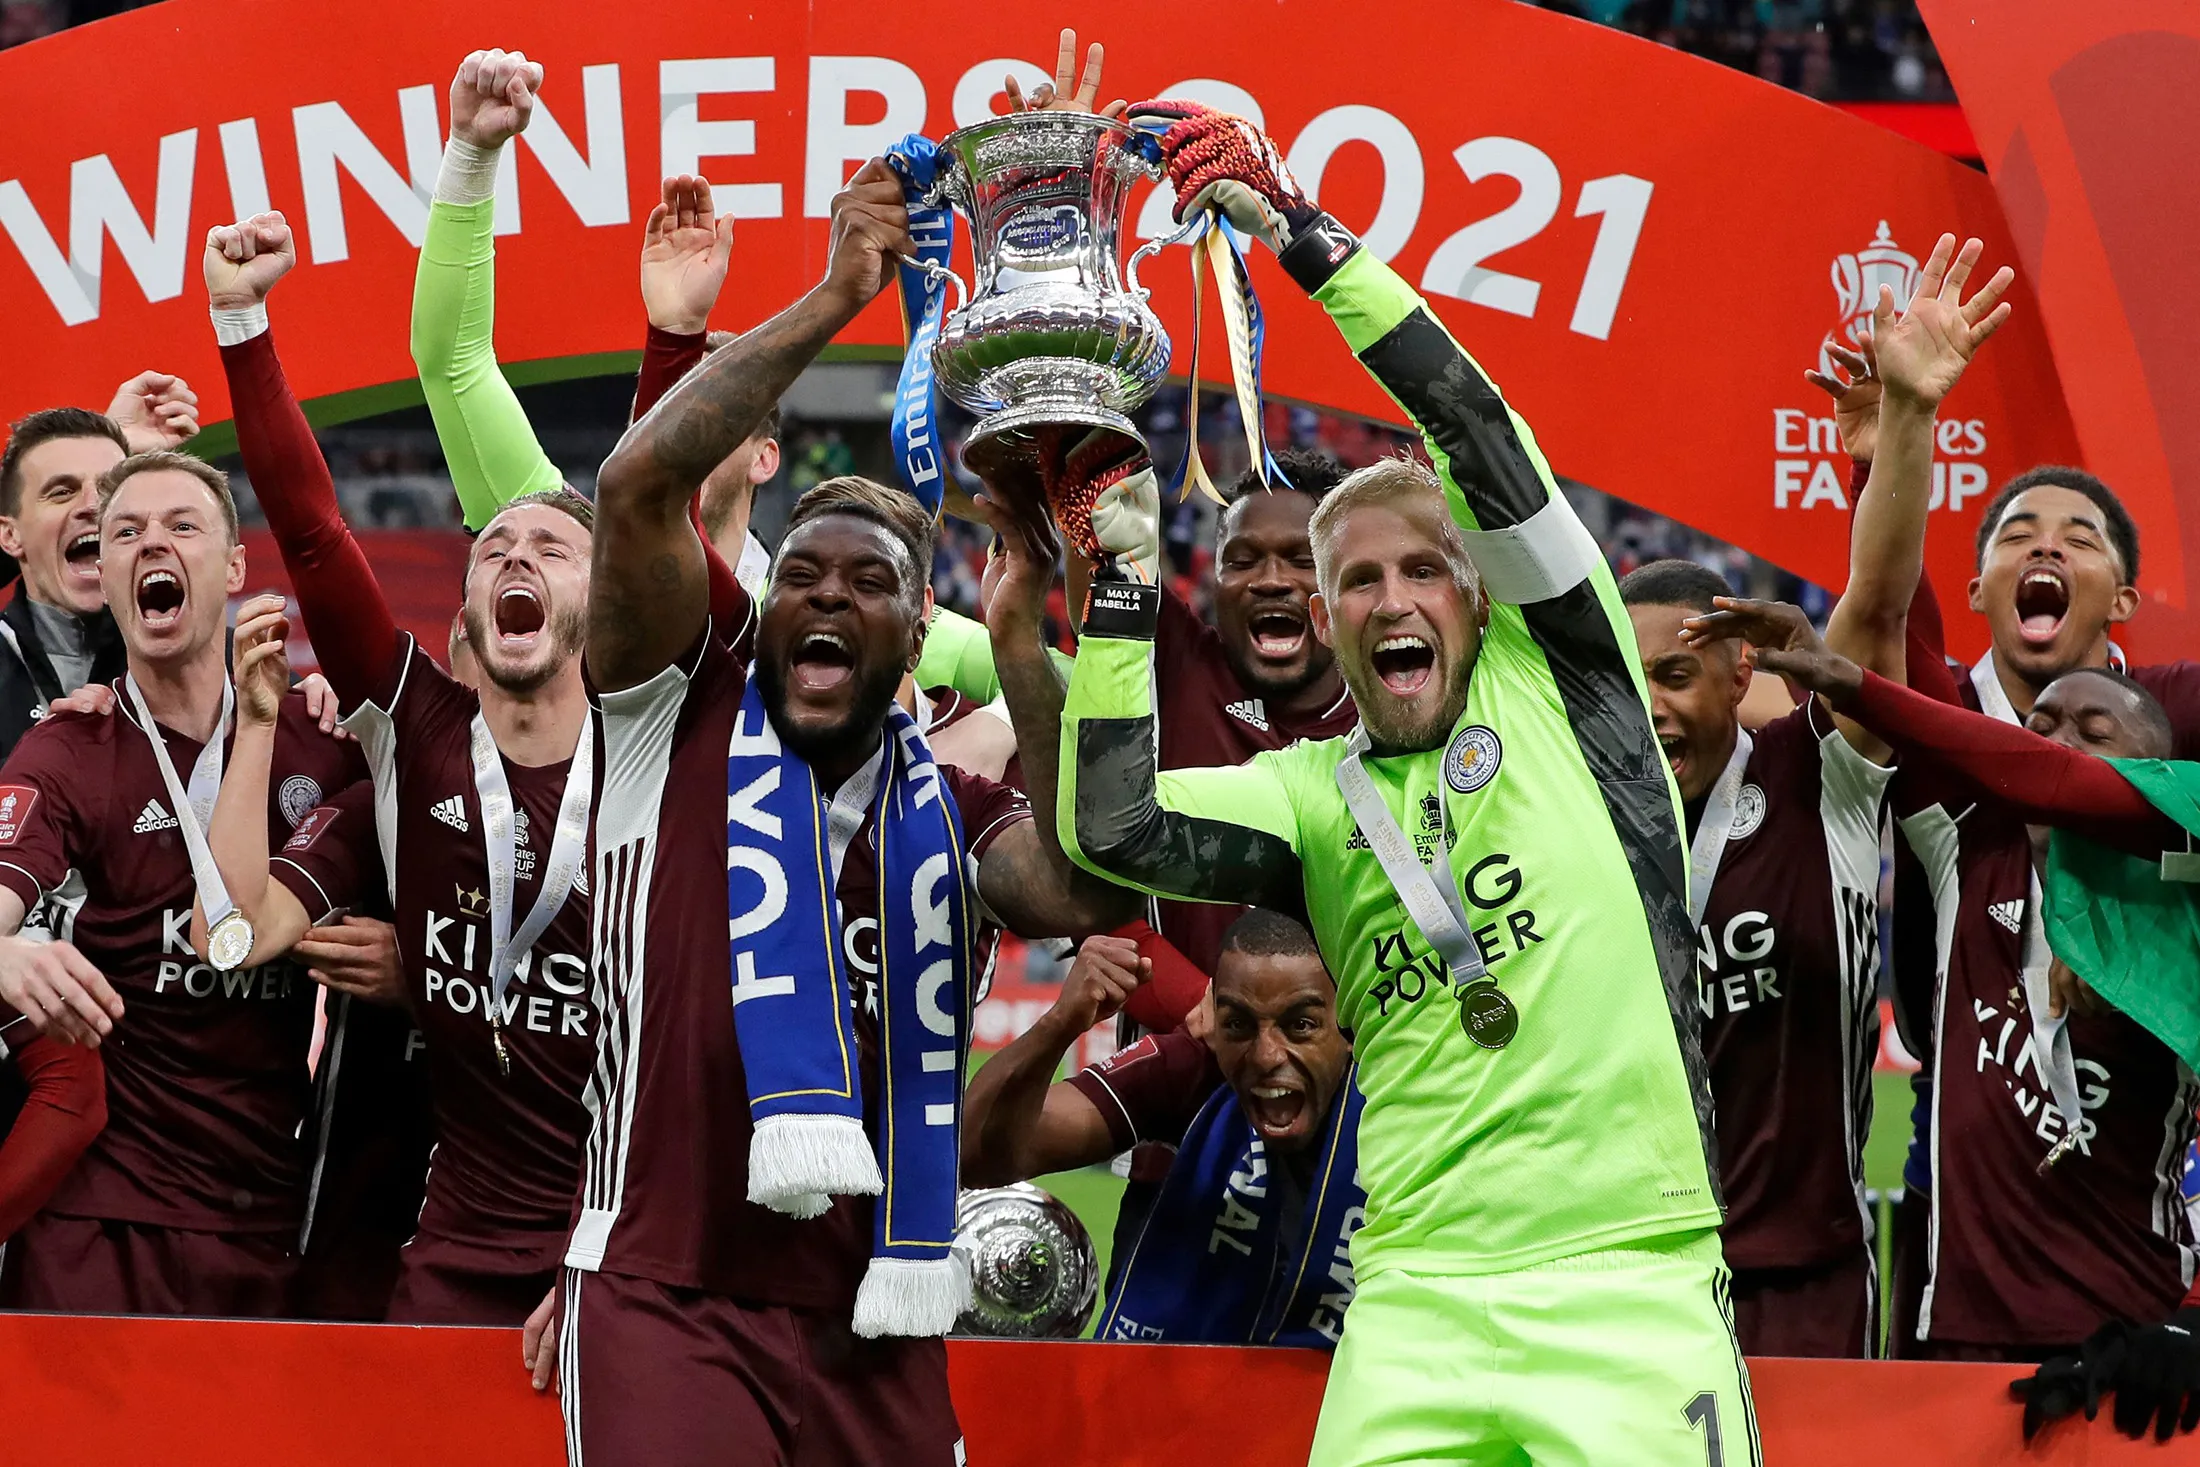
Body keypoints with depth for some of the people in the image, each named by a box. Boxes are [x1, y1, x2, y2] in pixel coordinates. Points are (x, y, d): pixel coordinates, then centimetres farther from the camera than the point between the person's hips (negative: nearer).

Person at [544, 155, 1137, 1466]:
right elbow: (639, 482, -9)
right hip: (670, 1307, -4)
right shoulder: (682, 720, 6)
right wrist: (836, 302, -9)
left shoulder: (954, 810, 15)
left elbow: (1093, 892, -7)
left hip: (873, 1331, 4)